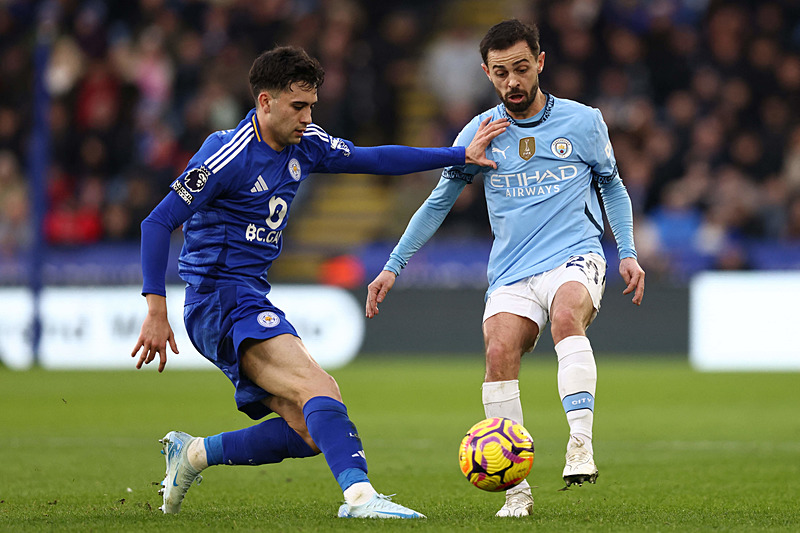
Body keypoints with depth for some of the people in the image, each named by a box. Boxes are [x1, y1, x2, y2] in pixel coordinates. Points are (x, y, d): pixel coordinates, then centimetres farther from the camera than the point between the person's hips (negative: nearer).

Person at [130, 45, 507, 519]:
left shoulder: (303, 145, 9)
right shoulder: (227, 156, -14)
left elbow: (373, 159, 21)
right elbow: (159, 223, -14)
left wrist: (461, 156, 17)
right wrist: (156, 313, -19)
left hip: (252, 300, 9)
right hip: (221, 299, -9)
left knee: (309, 433, 1)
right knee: (320, 388, -27)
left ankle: (193, 454, 13)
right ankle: (360, 495, -42)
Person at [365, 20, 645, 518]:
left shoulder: (584, 121, 5)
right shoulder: (478, 133, 8)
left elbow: (612, 186, 20)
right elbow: (438, 203, 18)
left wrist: (629, 254, 9)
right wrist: (393, 267, 14)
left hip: (575, 258, -2)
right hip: (512, 273, 2)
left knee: (566, 316, -36)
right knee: (500, 352, -26)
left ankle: (581, 444, -44)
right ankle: (516, 487, -19)